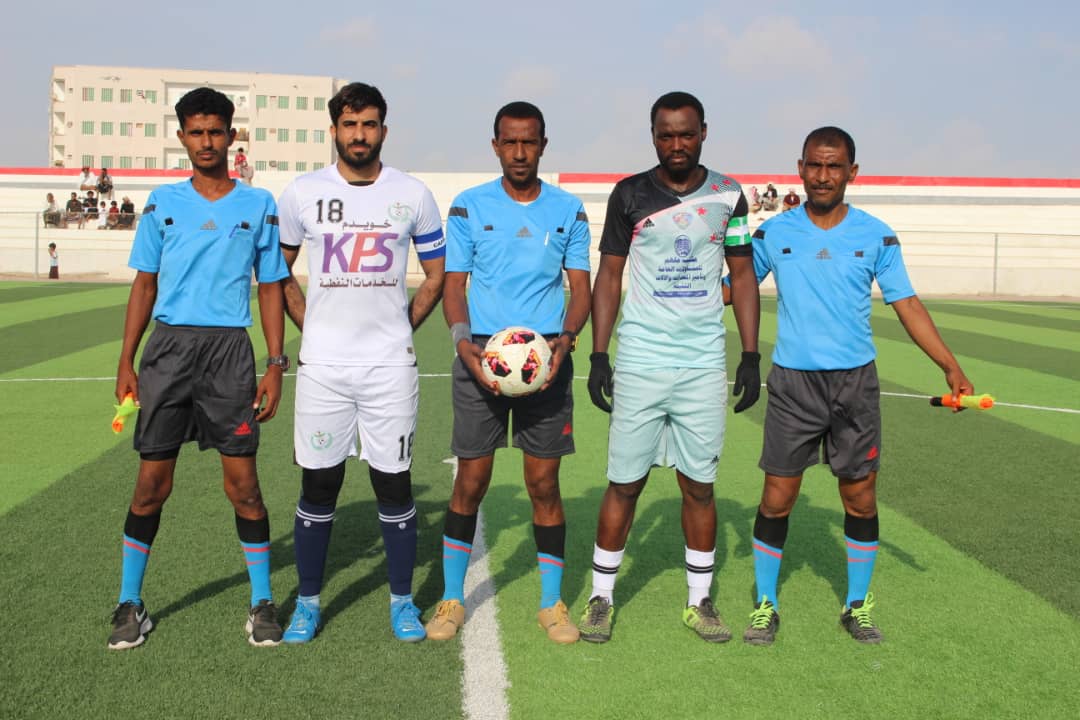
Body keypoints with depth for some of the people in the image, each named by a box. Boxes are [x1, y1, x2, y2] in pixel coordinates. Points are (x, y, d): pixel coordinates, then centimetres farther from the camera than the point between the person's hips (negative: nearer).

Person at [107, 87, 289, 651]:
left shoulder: (260, 206, 6)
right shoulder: (163, 202, 9)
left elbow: (271, 288, 8)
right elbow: (144, 285, 11)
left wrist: (276, 364, 0)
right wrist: (126, 360, 5)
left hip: (229, 349, -1)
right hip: (168, 346, 1)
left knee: (242, 483, -1)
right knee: (152, 482, 3)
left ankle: (262, 603, 13)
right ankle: (130, 605, 17)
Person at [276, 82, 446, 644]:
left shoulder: (412, 195, 1)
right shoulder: (303, 193, 2)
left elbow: (436, 276, 11)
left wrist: (399, 329, 5)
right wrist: (311, 327, 6)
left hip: (390, 366, 0)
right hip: (322, 365, 1)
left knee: (394, 482, 5)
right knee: (318, 486, 6)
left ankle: (402, 600, 19)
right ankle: (307, 601, 21)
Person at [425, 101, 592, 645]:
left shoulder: (568, 210, 8)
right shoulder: (469, 207, 4)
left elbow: (581, 289, 8)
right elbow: (454, 285, 4)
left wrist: (565, 338, -11)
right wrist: (464, 343, -14)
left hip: (546, 358, 1)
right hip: (481, 356, -1)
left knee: (544, 482, 3)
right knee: (470, 480, 2)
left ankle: (551, 601, 17)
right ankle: (451, 599, 16)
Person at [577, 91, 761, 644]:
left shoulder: (727, 195, 5)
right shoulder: (630, 194, 1)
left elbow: (742, 275, 10)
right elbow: (609, 275, 4)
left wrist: (751, 355, 3)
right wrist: (598, 355, -3)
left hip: (704, 365, 1)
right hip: (639, 363, -1)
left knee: (699, 485, 7)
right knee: (624, 484, 2)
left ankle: (698, 602, 20)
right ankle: (601, 598, 16)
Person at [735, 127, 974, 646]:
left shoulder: (876, 236, 1)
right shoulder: (773, 233, 1)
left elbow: (906, 305, 3)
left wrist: (951, 367, -3)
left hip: (855, 381, 1)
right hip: (792, 382, -1)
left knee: (860, 498, 7)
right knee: (777, 498, 1)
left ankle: (857, 606, 24)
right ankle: (765, 606, 17)